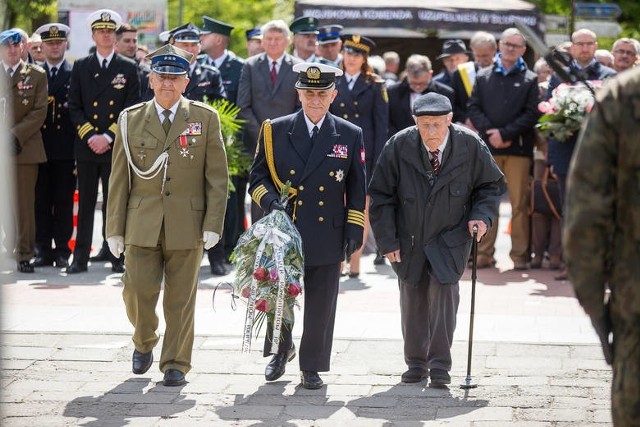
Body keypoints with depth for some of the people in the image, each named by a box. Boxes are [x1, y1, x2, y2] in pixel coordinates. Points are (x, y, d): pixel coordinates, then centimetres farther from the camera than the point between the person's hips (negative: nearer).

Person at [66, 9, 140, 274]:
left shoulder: (128, 68, 6)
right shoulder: (80, 67, 10)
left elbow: (132, 110, 0)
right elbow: (74, 107, 6)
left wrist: (108, 137, -9)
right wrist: (90, 136, -7)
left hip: (116, 146, -1)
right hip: (86, 147, 1)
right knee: (85, 204, 3)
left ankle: (116, 256, 6)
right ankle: (80, 258, 5)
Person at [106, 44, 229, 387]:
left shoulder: (205, 119, 4)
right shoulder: (130, 120, 7)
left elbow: (217, 177, 3)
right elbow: (119, 179, 7)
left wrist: (213, 225, -5)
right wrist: (115, 229, 4)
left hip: (187, 226, -1)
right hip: (142, 225, 1)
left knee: (180, 300, 3)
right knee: (138, 291, -5)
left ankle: (175, 364, 15)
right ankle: (144, 343, 24)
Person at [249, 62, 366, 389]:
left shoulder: (350, 135, 5)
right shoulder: (275, 131, 3)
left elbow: (357, 190, 8)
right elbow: (257, 177, 8)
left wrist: (354, 230, 1)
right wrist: (269, 199, -11)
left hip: (327, 236, 0)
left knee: (321, 306, 4)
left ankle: (312, 366, 17)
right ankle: (281, 349, 33)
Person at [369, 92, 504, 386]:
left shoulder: (470, 146, -13)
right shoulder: (399, 146, -14)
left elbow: (492, 184, 4)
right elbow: (381, 196, -5)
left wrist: (482, 215, -13)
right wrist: (387, 240, -9)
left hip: (450, 237, -1)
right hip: (409, 239, 1)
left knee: (444, 290, -15)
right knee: (412, 298, 8)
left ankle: (440, 365, -7)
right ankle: (416, 363, 22)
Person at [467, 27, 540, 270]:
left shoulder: (530, 79, 6)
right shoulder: (483, 77, 13)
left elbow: (532, 113, -3)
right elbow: (473, 109, 6)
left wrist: (505, 133, -11)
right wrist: (490, 132, -9)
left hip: (518, 148, -2)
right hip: (487, 147, 2)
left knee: (520, 204, -1)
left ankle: (520, 254, 5)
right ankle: (484, 254, 8)